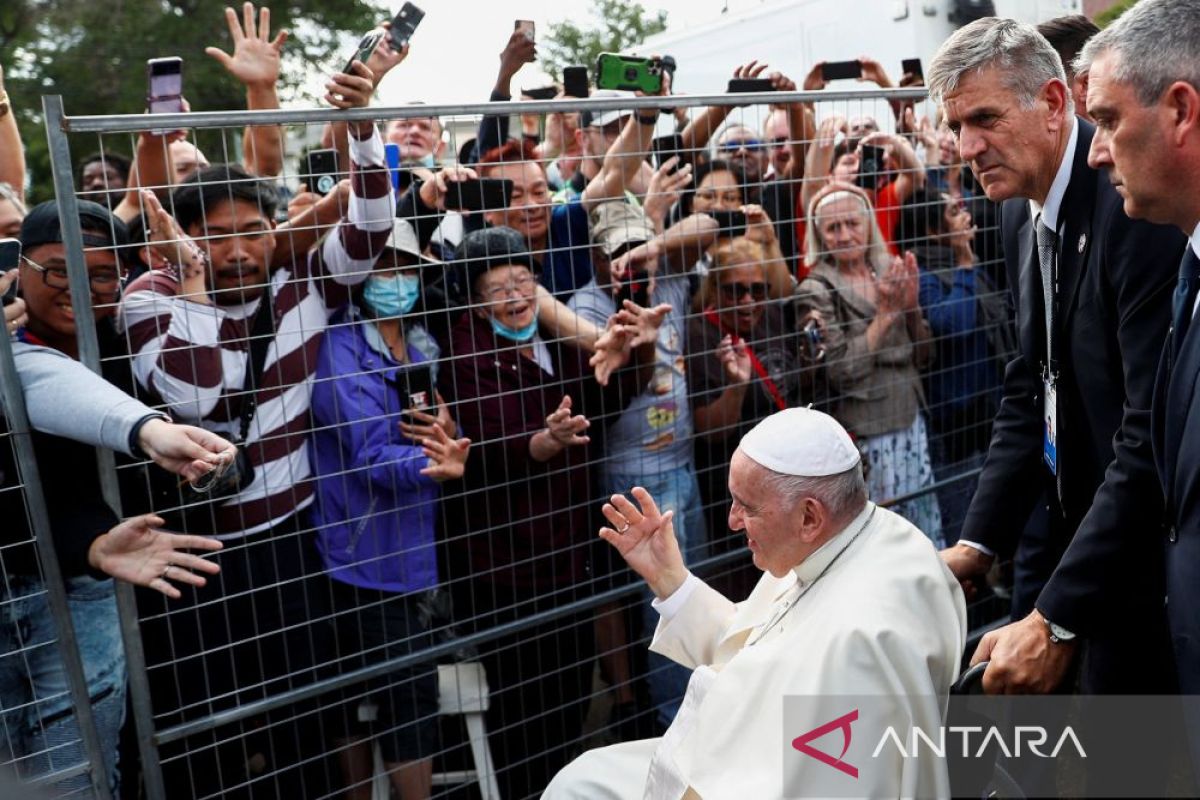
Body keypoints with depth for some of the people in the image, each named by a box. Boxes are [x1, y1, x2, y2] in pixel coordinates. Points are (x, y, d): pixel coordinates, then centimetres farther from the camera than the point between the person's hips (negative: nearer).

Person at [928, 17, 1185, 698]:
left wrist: (1058, 621, -27)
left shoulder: (1139, 204, -22)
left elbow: (1154, 433, -27)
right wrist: (976, 545, 0)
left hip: (1154, 559, -7)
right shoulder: (1024, 215, 5)